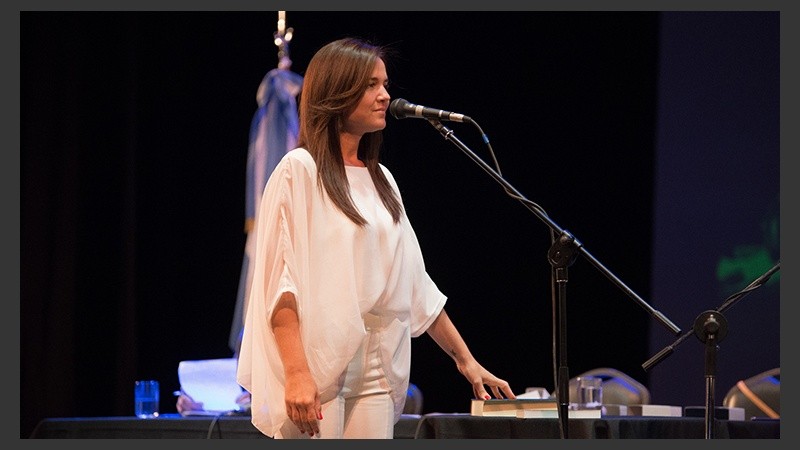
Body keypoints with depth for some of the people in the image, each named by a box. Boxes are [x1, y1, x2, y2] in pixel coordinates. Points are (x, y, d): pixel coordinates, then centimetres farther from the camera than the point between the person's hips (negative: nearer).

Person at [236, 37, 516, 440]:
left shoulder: (380, 180, 16)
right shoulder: (300, 171, -5)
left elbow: (414, 284, 21)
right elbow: (279, 281, -12)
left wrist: (465, 360, 21)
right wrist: (296, 373, -21)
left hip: (374, 374, 6)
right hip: (316, 367, -6)